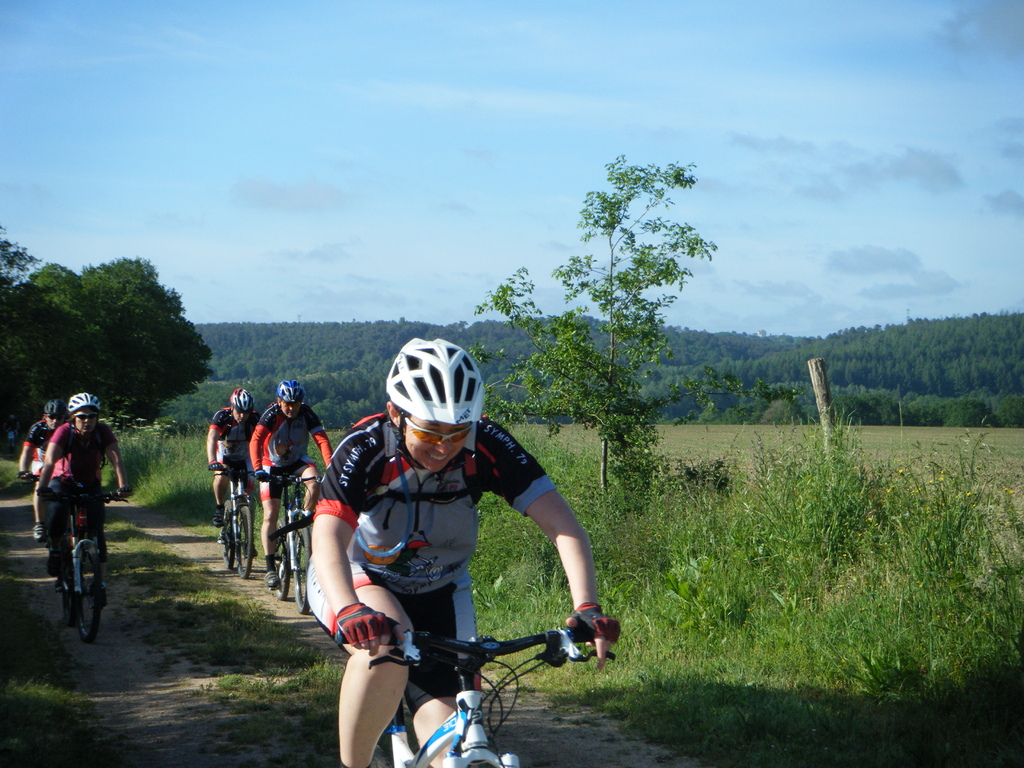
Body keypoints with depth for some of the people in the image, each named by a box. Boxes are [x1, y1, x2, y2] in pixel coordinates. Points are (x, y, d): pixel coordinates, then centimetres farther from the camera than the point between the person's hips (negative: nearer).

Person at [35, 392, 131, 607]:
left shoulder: (103, 432, -23)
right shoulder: (64, 431, -27)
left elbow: (116, 460, -33)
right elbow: (49, 460, -38)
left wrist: (123, 486, -49)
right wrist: (43, 487, -54)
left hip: (91, 485, 1)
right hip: (64, 481, -1)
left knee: (97, 529, -14)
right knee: (56, 513, -31)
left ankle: (100, 583, -9)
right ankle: (55, 549, -2)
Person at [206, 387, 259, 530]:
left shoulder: (255, 419, -22)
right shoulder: (222, 416, -26)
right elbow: (211, 439, -39)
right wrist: (212, 462, -54)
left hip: (244, 458, 2)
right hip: (224, 456, -2)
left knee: (247, 491, -12)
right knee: (221, 477, -32)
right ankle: (219, 506, -7)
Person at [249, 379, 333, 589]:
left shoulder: (307, 414, -18)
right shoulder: (271, 415, -23)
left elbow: (322, 440, -27)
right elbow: (255, 441, -34)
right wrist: (257, 469, -49)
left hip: (297, 460, 2)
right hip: (272, 465, -1)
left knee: (314, 481, -32)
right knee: (270, 515, -11)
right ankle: (270, 568, -6)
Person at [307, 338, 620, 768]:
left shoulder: (487, 447, -24)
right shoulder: (365, 450, -29)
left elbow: (562, 526, -28)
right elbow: (328, 540, -41)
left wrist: (587, 608, -44)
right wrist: (351, 613, -60)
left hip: (438, 595, 2)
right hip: (357, 583, -2)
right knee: (387, 642, -36)